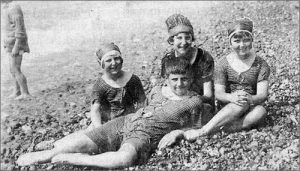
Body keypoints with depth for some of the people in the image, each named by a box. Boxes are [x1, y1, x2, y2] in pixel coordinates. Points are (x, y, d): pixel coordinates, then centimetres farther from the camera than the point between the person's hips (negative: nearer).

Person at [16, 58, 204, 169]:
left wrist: (177, 133, -2)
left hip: (146, 136, -4)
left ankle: (68, 158, -23)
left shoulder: (194, 101, 4)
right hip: (124, 122, 5)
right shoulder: (157, 91, 17)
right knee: (70, 146, -17)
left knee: (124, 159, -41)